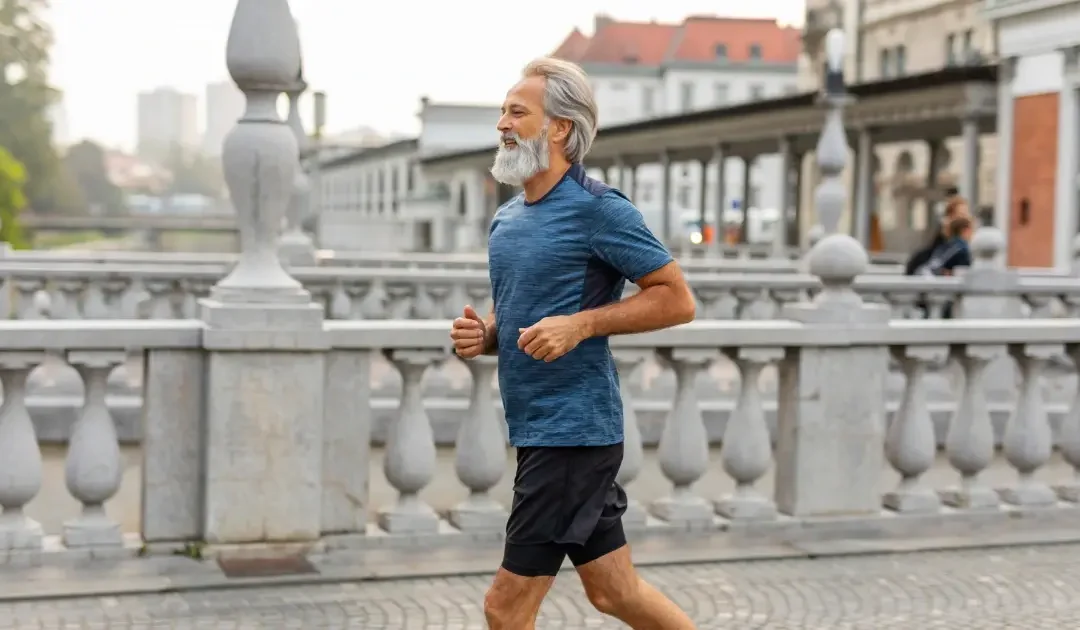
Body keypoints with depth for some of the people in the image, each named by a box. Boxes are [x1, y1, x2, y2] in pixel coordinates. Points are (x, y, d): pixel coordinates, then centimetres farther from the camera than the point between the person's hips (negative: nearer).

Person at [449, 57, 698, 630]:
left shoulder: (598, 209, -12)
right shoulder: (507, 218, 13)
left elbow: (677, 300, -11)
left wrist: (581, 325, -20)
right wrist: (481, 334, 2)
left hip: (572, 429, -9)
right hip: (537, 429, 9)